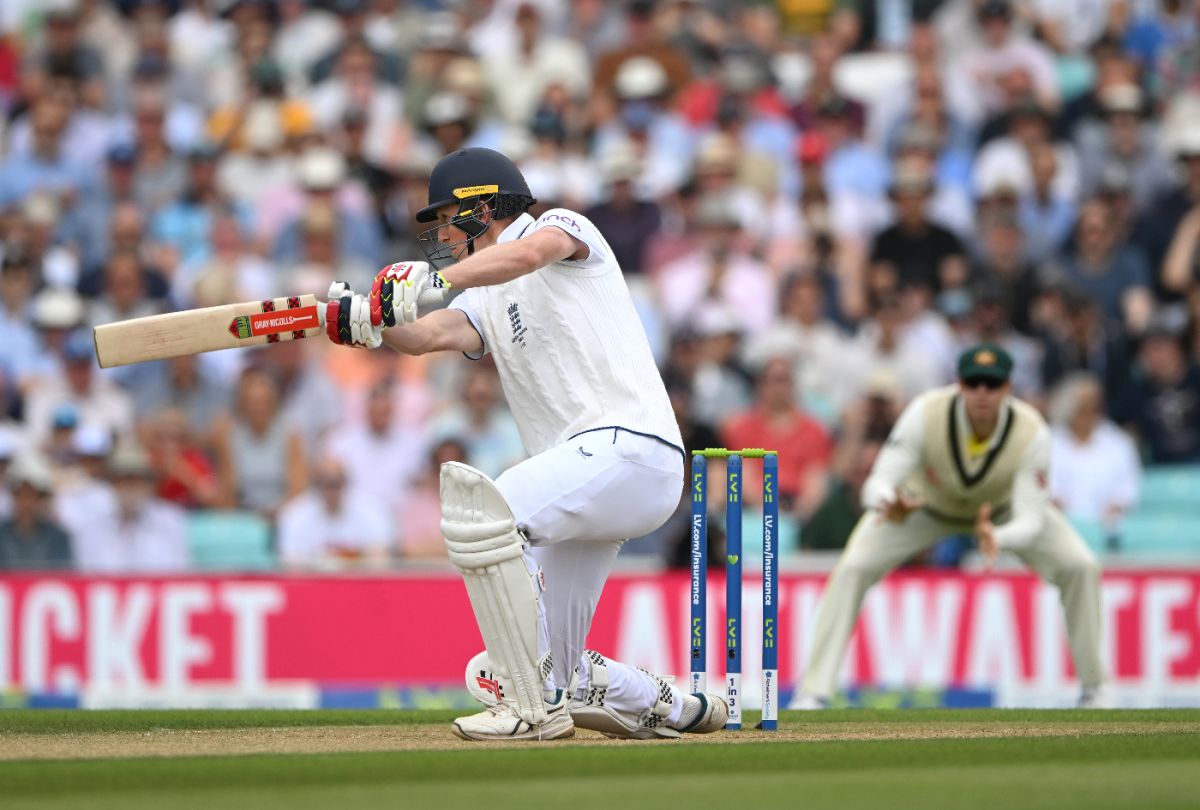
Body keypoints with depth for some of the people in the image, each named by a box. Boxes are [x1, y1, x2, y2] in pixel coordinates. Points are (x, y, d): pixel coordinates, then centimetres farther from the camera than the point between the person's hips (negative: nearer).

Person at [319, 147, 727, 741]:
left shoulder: (565, 227, 5)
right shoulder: (484, 303, 24)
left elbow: (528, 253, -20)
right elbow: (425, 335, 3)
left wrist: (436, 279, -35)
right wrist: (370, 323, -19)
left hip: (631, 445, -9)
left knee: (479, 511, -30)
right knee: (551, 674, 6)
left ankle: (536, 709, -27)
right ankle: (671, 709, 28)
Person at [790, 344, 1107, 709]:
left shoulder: (1031, 432, -34)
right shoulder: (926, 414, -36)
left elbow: (1031, 521, -35)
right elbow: (878, 483, -35)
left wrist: (997, 538, -58)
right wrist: (889, 504, -61)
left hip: (1004, 509, 1)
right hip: (926, 502, -1)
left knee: (1080, 566, -16)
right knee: (851, 569, -21)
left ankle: (1094, 689, 3)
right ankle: (813, 693, -15)